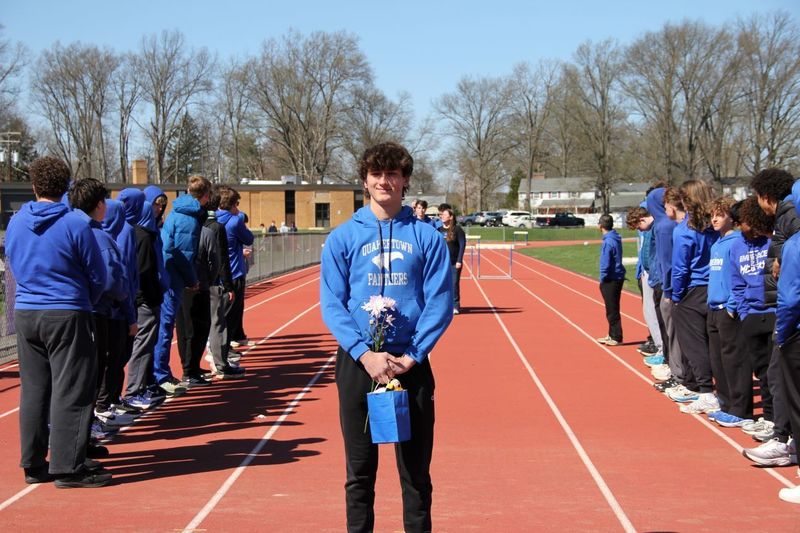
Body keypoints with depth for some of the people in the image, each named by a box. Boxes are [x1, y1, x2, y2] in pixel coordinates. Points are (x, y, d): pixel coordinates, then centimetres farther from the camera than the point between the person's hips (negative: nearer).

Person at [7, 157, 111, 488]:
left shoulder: (15, 223, 6)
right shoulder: (75, 224, -10)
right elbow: (98, 277, -3)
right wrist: (85, 304, 14)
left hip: (25, 314, 6)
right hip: (67, 315, -5)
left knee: (33, 391, 12)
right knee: (71, 392, 0)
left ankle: (33, 464, 18)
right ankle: (68, 468, 0)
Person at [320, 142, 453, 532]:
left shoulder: (426, 237, 1)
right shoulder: (343, 237, 2)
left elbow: (440, 302, -3)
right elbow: (332, 304, -3)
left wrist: (411, 356, -12)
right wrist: (365, 353, -14)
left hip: (412, 364, 0)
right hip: (357, 364, 0)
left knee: (416, 468, 7)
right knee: (360, 469, 9)